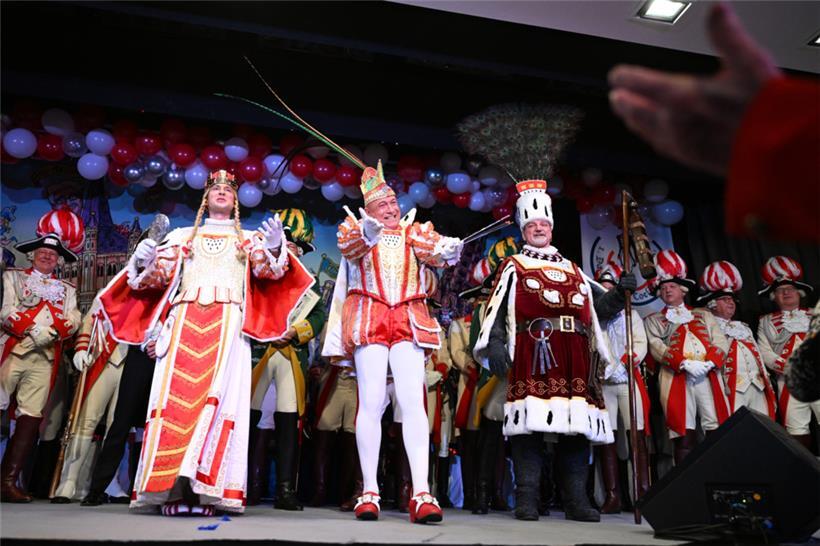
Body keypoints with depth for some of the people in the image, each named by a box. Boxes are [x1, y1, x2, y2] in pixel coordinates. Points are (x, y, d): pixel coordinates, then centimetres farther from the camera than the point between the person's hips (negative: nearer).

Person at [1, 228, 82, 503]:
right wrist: (32, 330, -15)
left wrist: (52, 331, -14)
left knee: (31, 416, -4)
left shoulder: (67, 289, 21)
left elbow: (73, 320, 6)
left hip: (45, 357, 2)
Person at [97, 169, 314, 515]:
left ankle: (208, 489, -15)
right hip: (184, 321, 1)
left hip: (228, 324, -1)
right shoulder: (182, 236, 25)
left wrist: (275, 249, -17)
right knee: (177, 396, -11)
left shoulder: (249, 238, 22)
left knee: (218, 395, -14)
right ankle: (174, 488, -11)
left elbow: (267, 271, 4)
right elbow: (159, 278, 17)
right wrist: (145, 263, -5)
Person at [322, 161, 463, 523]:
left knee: (413, 402, -10)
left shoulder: (413, 231, 18)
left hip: (408, 321, 2)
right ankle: (369, 491, -3)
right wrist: (366, 234, -35)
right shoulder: (355, 227, 13)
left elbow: (433, 251, -3)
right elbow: (349, 246, -11)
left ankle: (421, 493, -14)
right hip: (369, 320, -1)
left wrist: (448, 251, -27)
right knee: (371, 402, -7)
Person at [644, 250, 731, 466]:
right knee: (684, 436, -7)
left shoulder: (704, 315, 24)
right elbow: (657, 348, 0)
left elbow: (720, 342, 10)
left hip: (708, 376, 2)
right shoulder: (653, 320, 16)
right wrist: (685, 364, -14)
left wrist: (709, 363, -10)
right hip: (676, 378, -2)